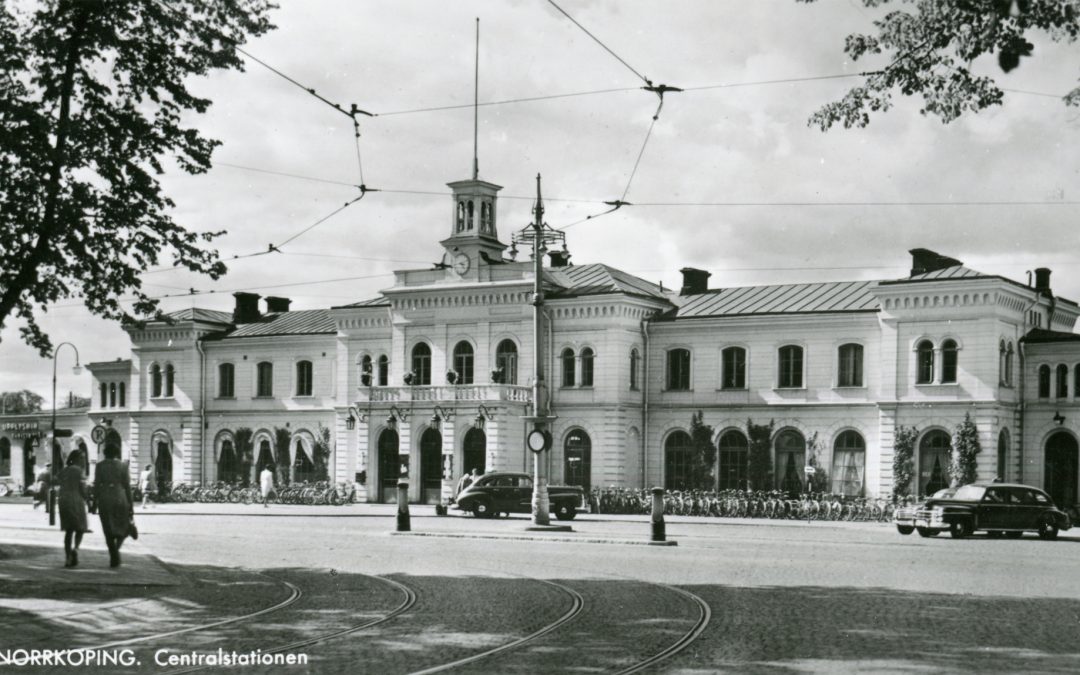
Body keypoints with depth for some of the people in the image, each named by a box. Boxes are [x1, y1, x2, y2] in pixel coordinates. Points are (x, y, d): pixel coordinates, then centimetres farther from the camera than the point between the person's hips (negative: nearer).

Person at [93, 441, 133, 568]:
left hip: (104, 500, 1)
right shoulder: (123, 466, -3)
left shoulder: (100, 466, 0)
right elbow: (127, 486, -3)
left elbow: (96, 485, -2)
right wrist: (130, 504, 2)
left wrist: (95, 501, 5)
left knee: (109, 530, 8)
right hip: (120, 499, -1)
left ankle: (114, 558, 4)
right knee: (124, 526, 15)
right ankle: (117, 547, -12)